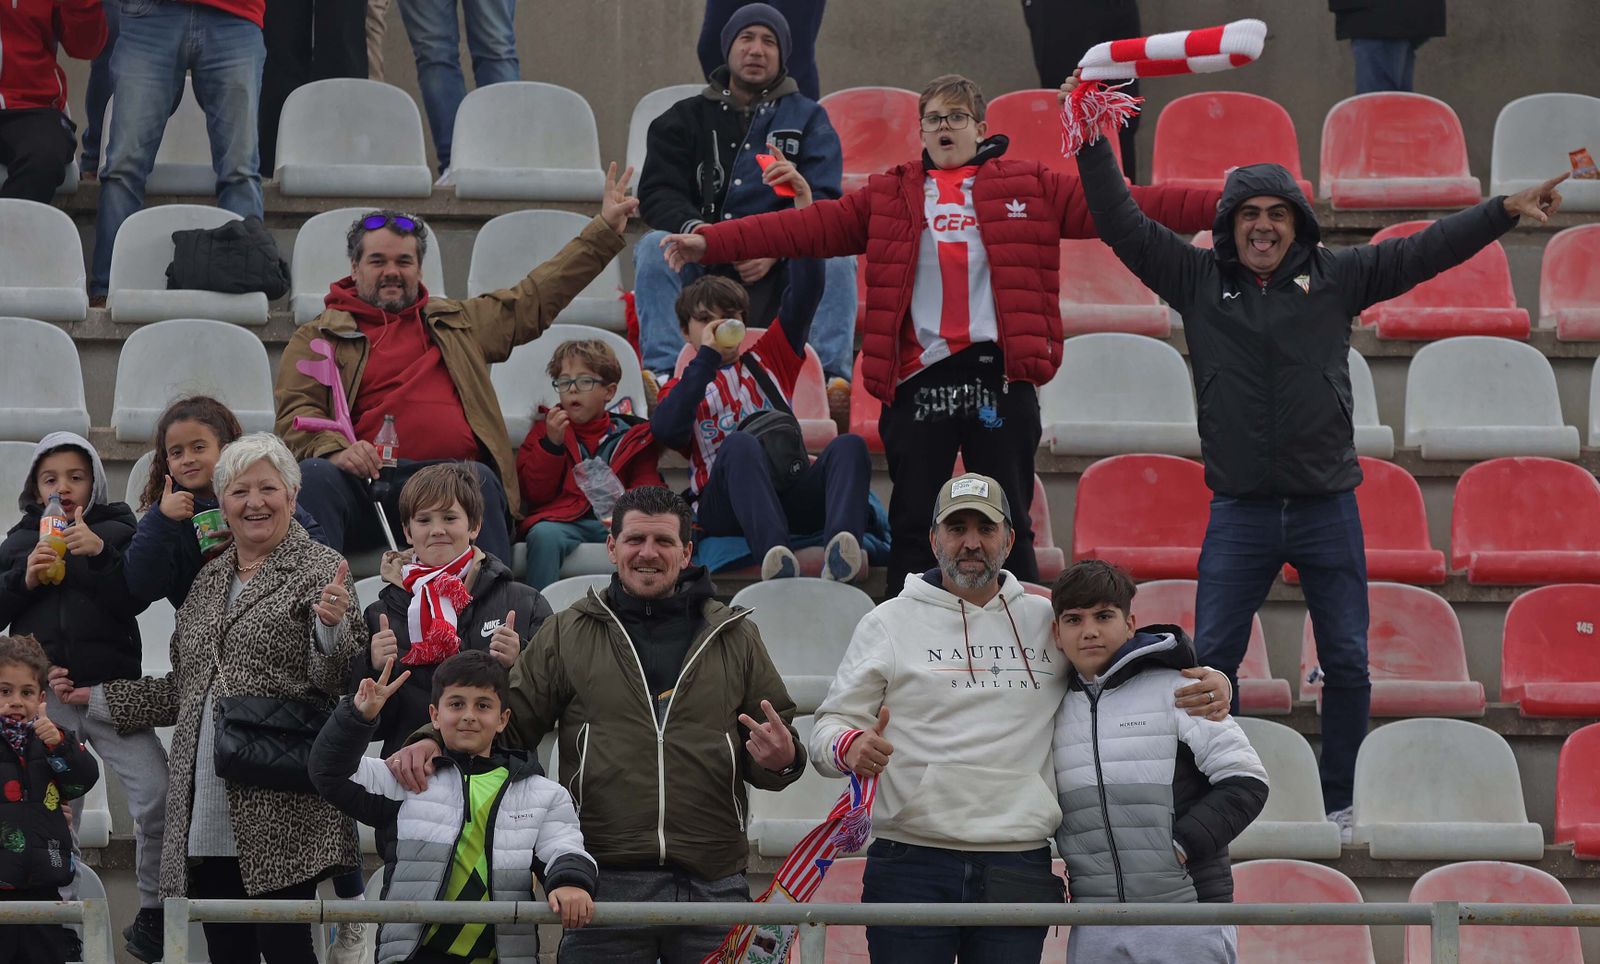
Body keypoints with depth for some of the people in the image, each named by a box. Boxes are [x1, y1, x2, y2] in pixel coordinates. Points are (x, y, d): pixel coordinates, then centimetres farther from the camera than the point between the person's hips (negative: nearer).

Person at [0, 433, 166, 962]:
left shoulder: (116, 530, 7)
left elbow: (133, 599, -5)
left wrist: (100, 554, -18)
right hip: (44, 692, 2)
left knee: (160, 798, -15)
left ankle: (152, 914, -1)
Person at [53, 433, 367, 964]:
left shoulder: (320, 570, 0)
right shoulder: (209, 580, 19)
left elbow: (336, 681, -9)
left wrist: (332, 627, -28)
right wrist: (97, 697, 26)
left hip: (280, 815, -6)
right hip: (207, 817, 6)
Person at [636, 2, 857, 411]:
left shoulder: (807, 119, 12)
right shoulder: (686, 119, 14)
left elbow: (823, 202, -2)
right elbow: (657, 193, 2)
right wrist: (695, 229, -21)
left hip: (781, 274, -1)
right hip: (702, 273, 1)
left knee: (836, 258, -29)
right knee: (654, 247, -27)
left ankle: (833, 378, -39)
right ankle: (663, 373, -38)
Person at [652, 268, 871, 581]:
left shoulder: (767, 359, 28)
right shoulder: (681, 388, 21)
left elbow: (805, 292, 19)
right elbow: (666, 429, -4)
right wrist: (707, 357, -1)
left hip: (791, 496, 3)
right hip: (723, 506, -3)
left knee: (850, 445, -26)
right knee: (740, 443, -35)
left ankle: (838, 554, -55)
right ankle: (776, 554, -60)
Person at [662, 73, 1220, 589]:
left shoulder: (1028, 187, 10)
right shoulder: (890, 198, 13)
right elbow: (808, 228, 6)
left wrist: (1223, 206, -5)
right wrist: (711, 242, -5)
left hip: (998, 375, -1)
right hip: (918, 378, 1)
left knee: (1009, 524, 1)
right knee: (913, 526, 3)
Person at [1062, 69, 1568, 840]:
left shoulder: (1335, 278, 3)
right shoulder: (1198, 280, 3)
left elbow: (1424, 251, 0)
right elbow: (1123, 226, 1)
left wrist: (1507, 211, -7)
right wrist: (1093, 146, -7)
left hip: (1327, 508, 0)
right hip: (1240, 512, 0)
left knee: (1346, 664, 3)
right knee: (1210, 660, -1)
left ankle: (1339, 802, 15)